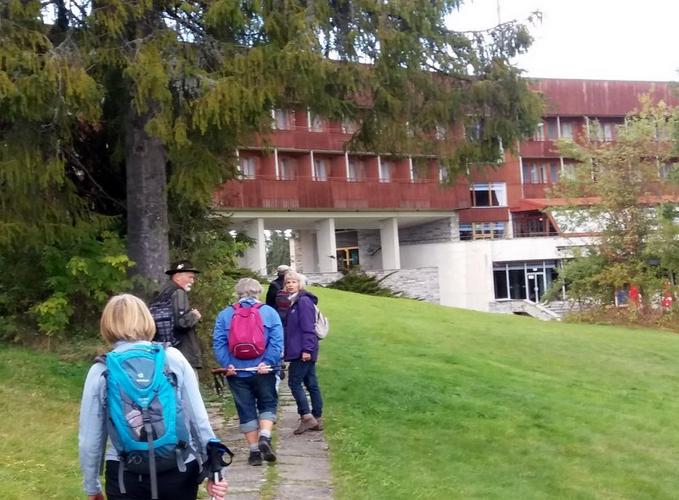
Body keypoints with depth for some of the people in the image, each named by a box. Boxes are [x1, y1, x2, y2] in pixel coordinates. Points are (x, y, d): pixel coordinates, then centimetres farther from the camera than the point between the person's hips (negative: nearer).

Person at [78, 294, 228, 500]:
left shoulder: (101, 372, -2)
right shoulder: (173, 358, -2)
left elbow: (89, 438, 3)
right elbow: (198, 417, 0)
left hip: (126, 476, -1)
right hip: (179, 471, 1)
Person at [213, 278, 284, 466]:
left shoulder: (224, 315, 5)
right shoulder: (269, 312, 1)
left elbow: (218, 343, -5)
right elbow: (277, 341, -10)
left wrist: (226, 364, -9)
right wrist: (268, 363, -13)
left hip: (237, 372, 1)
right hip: (262, 371, -1)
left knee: (246, 410, 10)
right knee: (267, 404, 14)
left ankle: (254, 450, 13)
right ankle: (265, 438, -8)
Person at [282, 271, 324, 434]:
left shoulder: (304, 301, -13)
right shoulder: (293, 302, 16)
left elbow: (308, 327, -18)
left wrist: (307, 349, -21)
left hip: (302, 352, -9)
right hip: (300, 351, 9)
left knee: (294, 382, -6)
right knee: (311, 384, 10)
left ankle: (306, 417, -4)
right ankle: (317, 419, 15)